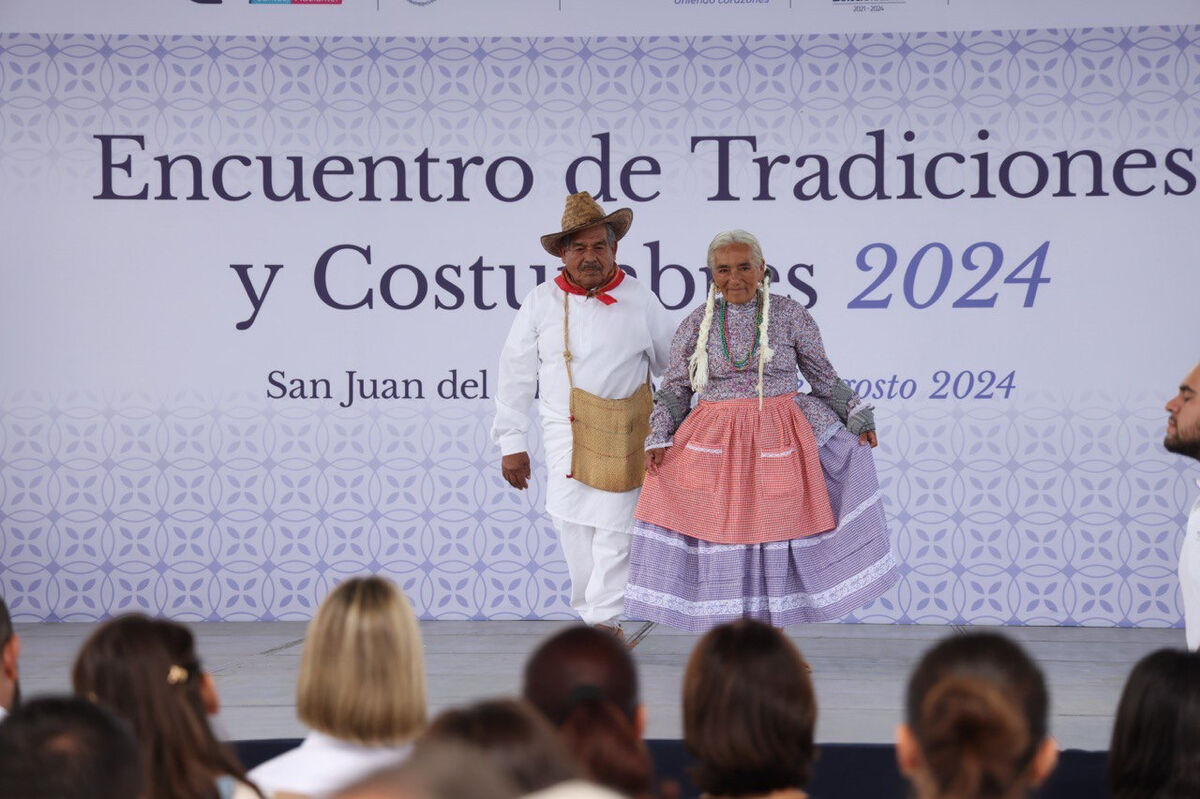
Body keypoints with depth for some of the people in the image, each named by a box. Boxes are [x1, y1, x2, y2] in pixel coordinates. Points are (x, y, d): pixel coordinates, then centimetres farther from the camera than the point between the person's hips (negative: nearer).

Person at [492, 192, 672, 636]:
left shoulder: (639, 301, 4)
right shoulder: (542, 303, 5)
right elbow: (515, 375, 8)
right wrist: (511, 443, 5)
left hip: (622, 434, -1)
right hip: (563, 431, 1)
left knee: (615, 529, -7)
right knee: (571, 528, 0)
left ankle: (604, 619, -4)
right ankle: (591, 611, 11)